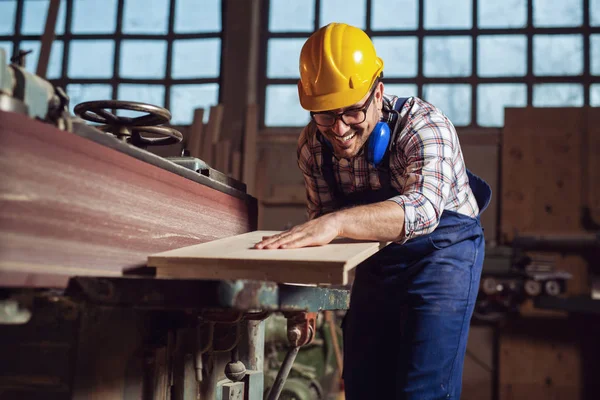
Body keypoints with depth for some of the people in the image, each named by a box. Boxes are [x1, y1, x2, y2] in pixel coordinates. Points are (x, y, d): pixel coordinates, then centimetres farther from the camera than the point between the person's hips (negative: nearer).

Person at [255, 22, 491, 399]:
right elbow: (322, 215, 2)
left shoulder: (424, 125, -26)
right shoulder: (312, 145, -9)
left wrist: (338, 221, -57)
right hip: (377, 257, 6)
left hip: (443, 249, -5)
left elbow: (422, 208, -44)